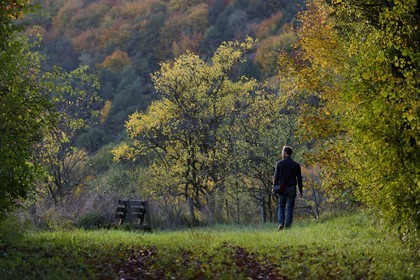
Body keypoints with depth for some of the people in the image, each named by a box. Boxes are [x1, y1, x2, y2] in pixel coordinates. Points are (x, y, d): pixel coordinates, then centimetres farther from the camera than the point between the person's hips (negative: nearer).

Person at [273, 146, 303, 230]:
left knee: (281, 206, 9)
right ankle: (287, 225, -2)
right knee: (289, 208, 3)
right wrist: (300, 191, 9)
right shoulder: (296, 165, 2)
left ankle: (281, 223, -8)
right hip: (292, 188, 1)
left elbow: (276, 177, -2)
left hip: (282, 188, -1)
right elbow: (299, 179, 4)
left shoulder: (279, 163, -2)